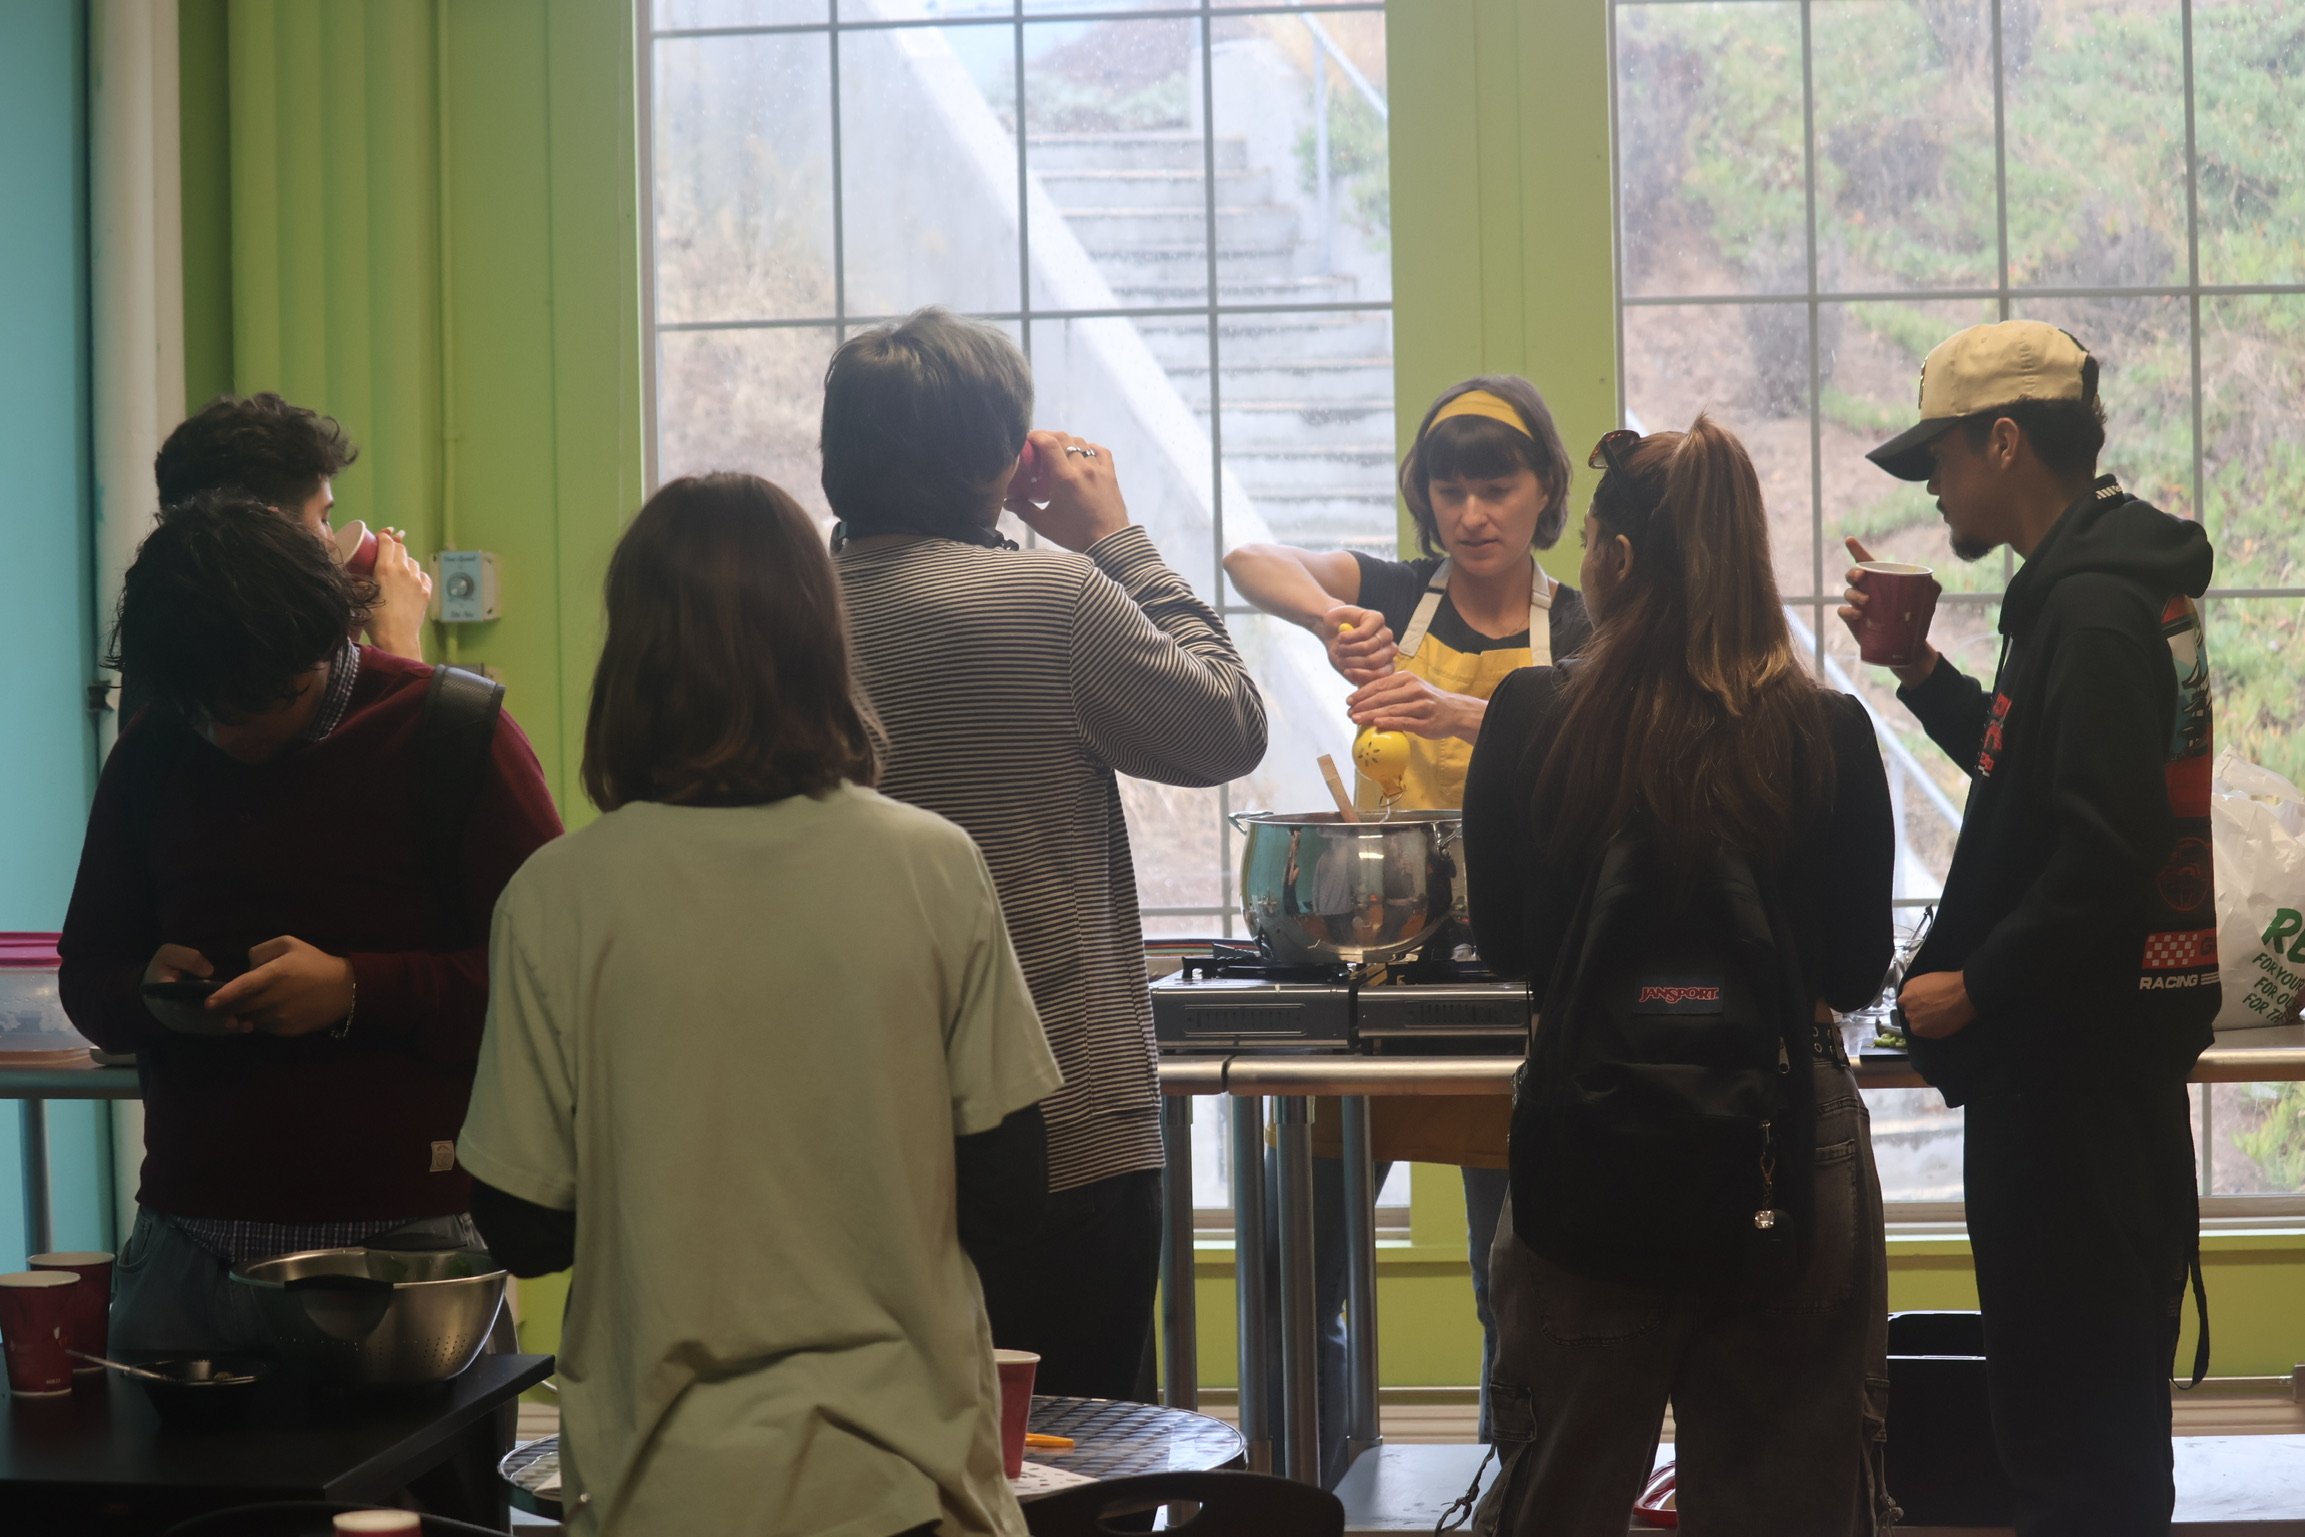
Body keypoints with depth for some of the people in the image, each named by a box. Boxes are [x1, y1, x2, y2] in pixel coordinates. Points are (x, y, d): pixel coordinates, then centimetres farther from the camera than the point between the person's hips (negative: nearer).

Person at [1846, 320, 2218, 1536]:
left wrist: (1973, 986, -17)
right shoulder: (2107, 582, 13)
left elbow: (2102, 852, -27)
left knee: (2067, 1379, -5)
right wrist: (1919, 672, 14)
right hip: (2105, 1037, 11)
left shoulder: (2092, 606, -19)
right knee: (2104, 1384, 19)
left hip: (2072, 1051, -11)